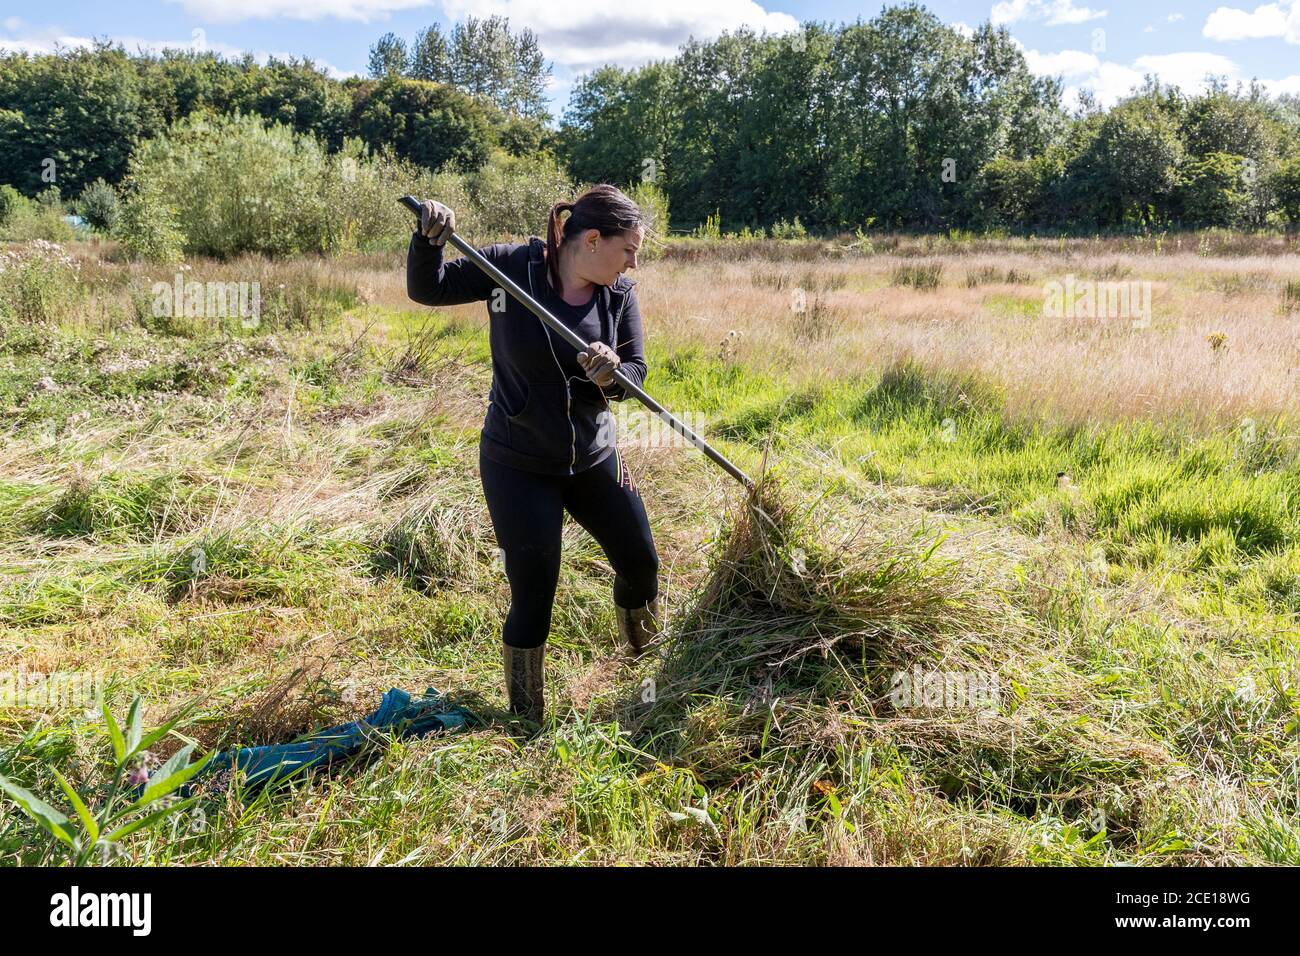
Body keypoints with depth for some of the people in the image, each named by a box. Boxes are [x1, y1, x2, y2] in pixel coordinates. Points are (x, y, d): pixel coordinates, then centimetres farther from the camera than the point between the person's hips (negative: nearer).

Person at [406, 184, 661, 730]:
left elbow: (636, 371, -2)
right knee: (532, 599, 0)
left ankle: (651, 662, 48)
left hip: (593, 459, 4)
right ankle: (527, 725, 22)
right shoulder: (512, 266, -15)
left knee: (641, 567, 15)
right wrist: (429, 240, -30)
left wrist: (612, 375, -26)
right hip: (517, 465, -4)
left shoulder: (620, 293, -5)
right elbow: (427, 290, -10)